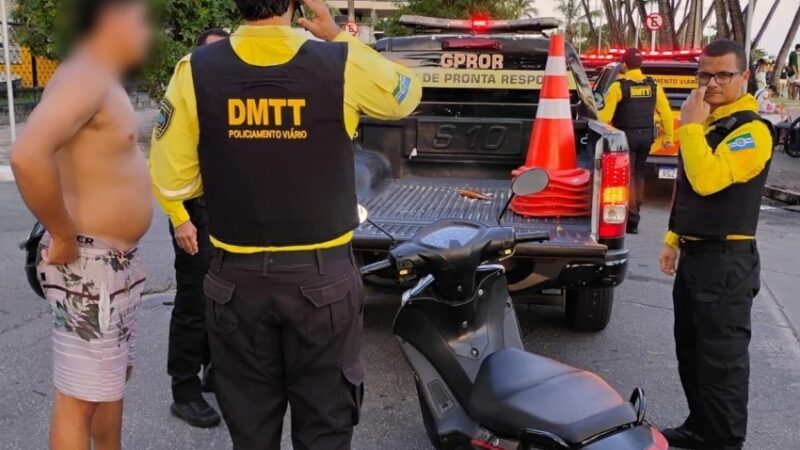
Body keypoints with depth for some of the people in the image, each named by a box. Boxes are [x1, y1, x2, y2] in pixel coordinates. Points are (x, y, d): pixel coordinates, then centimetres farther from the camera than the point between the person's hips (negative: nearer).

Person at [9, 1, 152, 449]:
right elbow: (28, 156, -35)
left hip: (117, 262, 10)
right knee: (80, 396, 1)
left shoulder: (105, 82, 13)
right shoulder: (84, 77, -18)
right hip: (88, 264, -10)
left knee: (113, 378, 22)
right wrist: (63, 236, -23)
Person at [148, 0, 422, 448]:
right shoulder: (342, 65, -9)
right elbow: (408, 93, 11)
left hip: (237, 277, 2)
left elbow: (172, 181, -3)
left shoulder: (196, 72, -7)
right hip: (322, 276, -1)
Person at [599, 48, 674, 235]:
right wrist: (668, 137, 12)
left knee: (627, 177, -2)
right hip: (646, 136, 5)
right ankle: (634, 215, 28)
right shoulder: (653, 86, 4)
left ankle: (631, 219, -9)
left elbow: (606, 114, -17)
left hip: (626, 135, -5)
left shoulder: (619, 86, -11)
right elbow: (666, 113, 5)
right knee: (638, 175, 18)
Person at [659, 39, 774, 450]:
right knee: (690, 351, 18)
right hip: (693, 255, 10)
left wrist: (692, 125, -21)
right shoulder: (705, 123, 14)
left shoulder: (752, 131, -15)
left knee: (721, 358, -3)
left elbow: (707, 180, -30)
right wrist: (673, 239, 19)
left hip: (726, 262, -9)